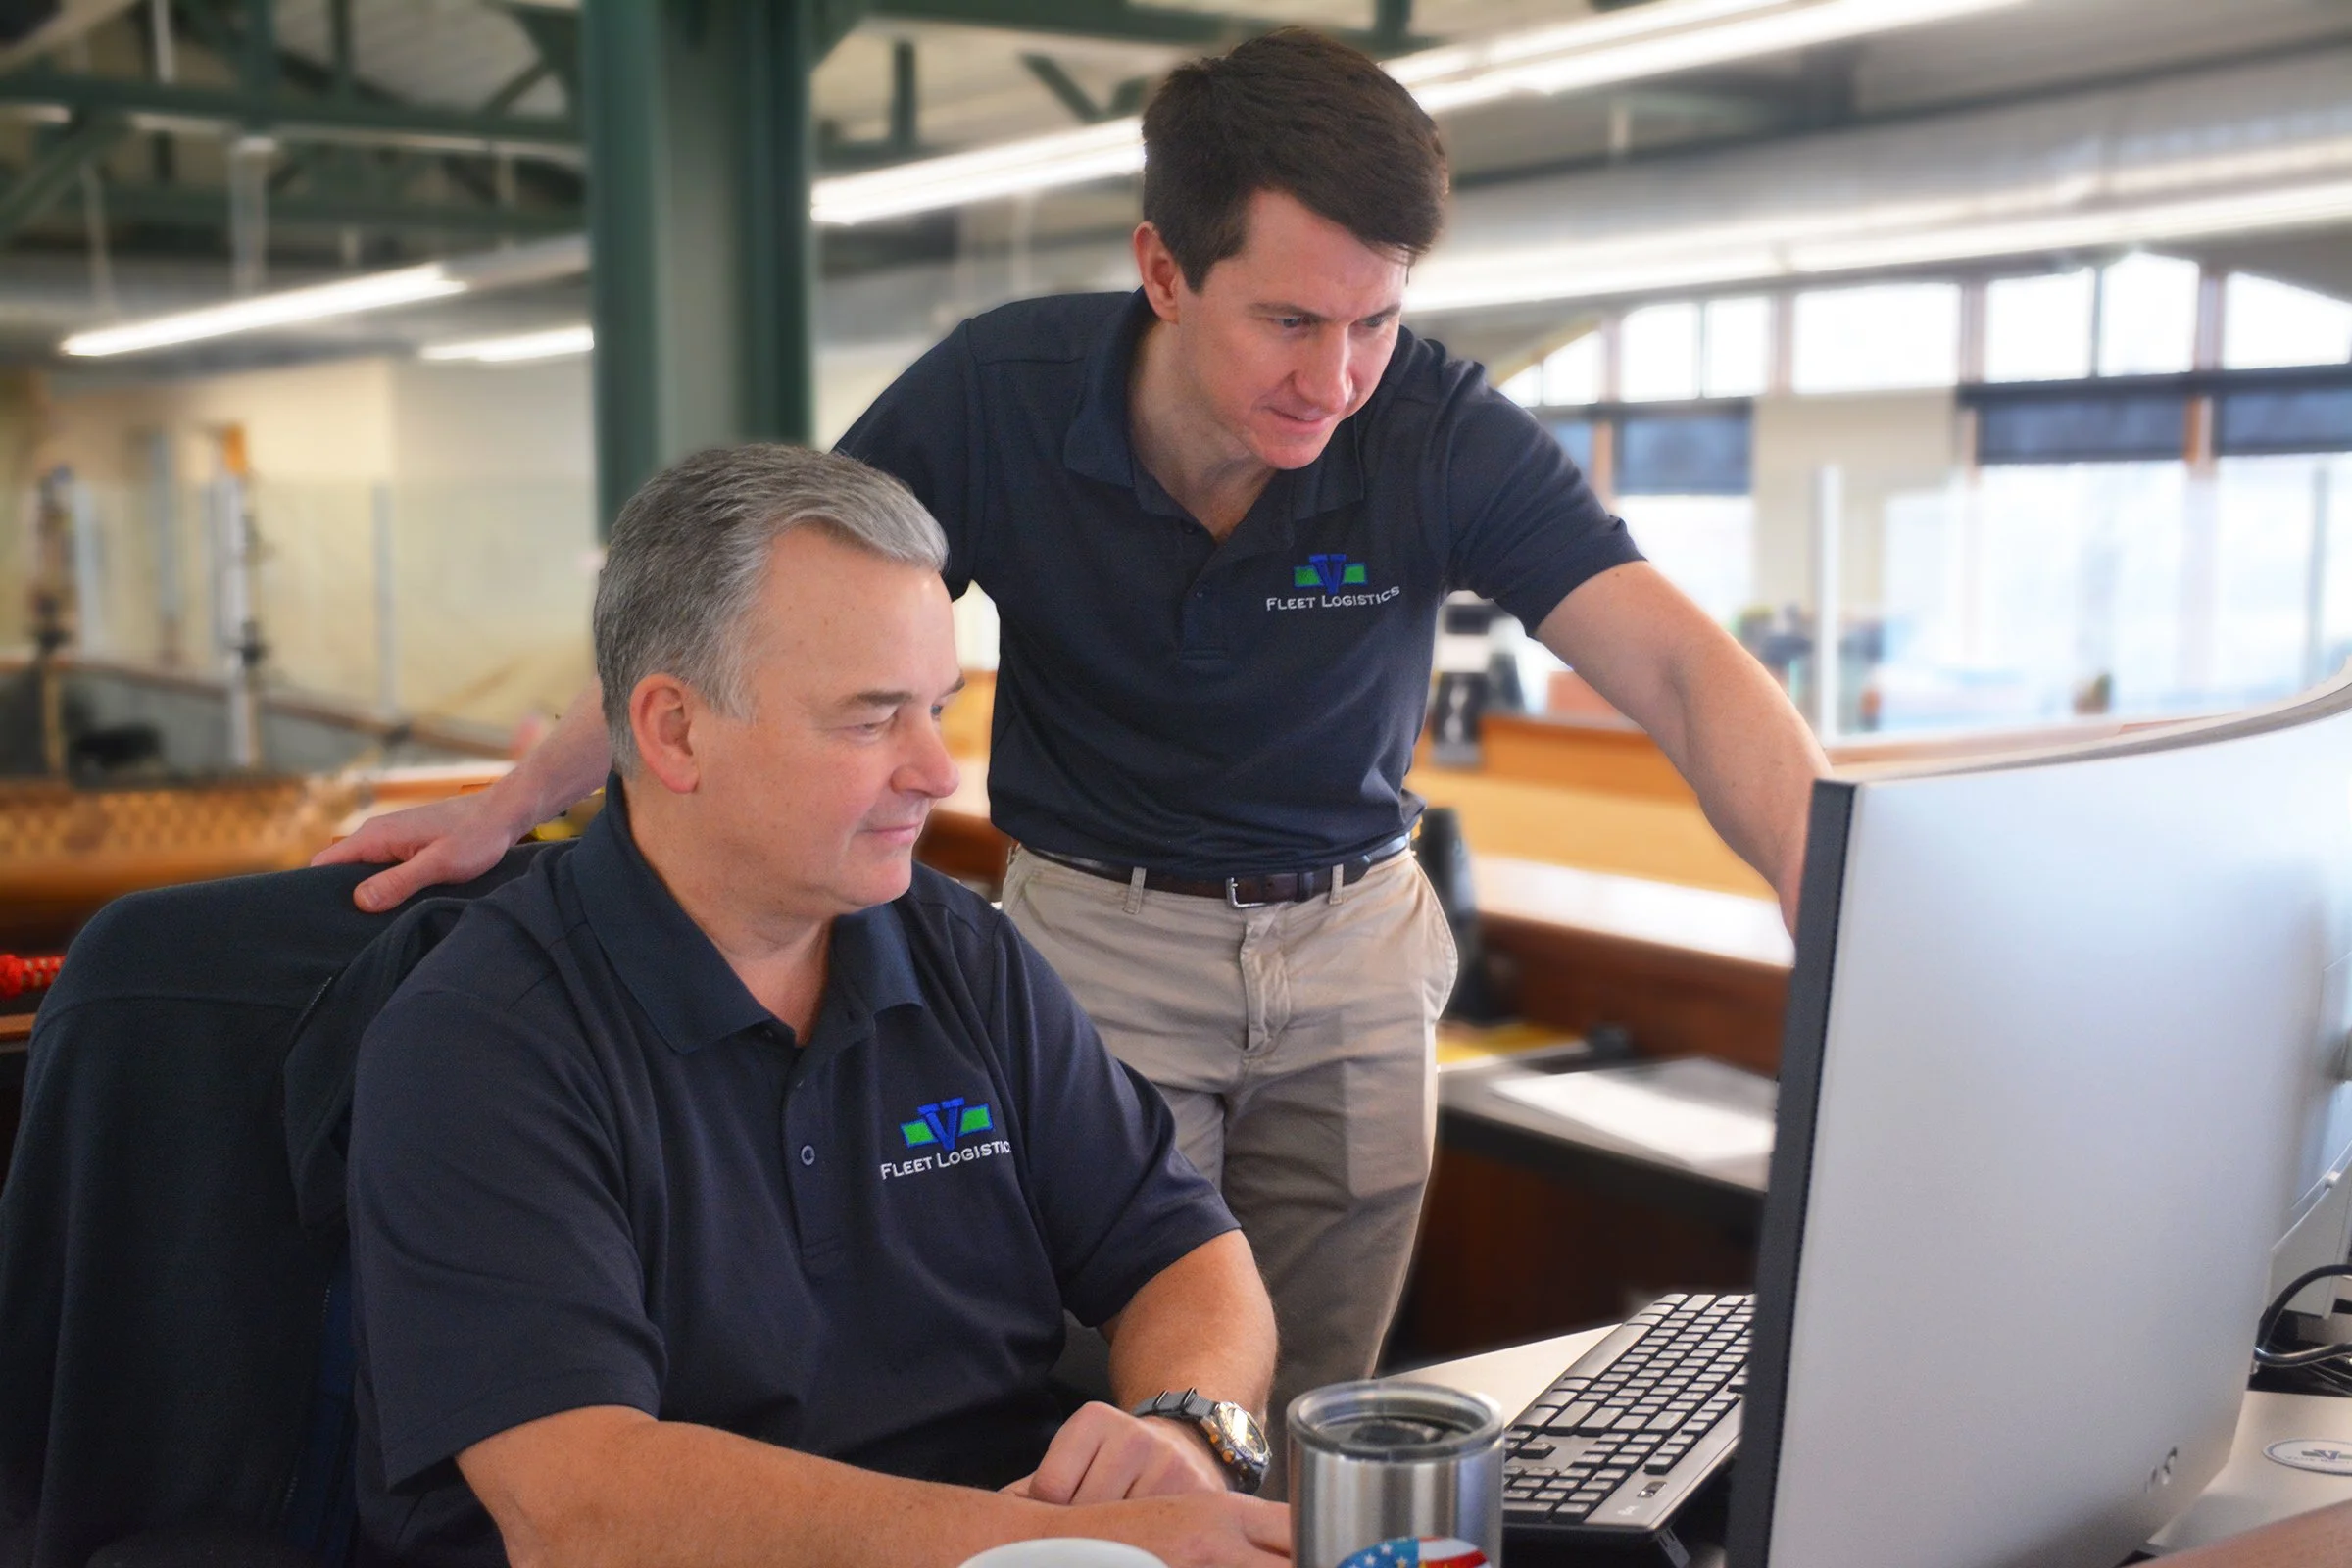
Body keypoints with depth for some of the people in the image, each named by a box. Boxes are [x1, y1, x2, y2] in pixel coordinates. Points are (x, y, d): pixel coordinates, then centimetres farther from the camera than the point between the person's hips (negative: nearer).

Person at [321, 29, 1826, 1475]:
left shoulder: (1443, 427, -18)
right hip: (1102, 938, -1)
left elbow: (1689, 672, -25)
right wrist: (512, 805, -9)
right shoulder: (1000, 393, -17)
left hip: (1355, 941, 1)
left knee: (1320, 1421, 10)